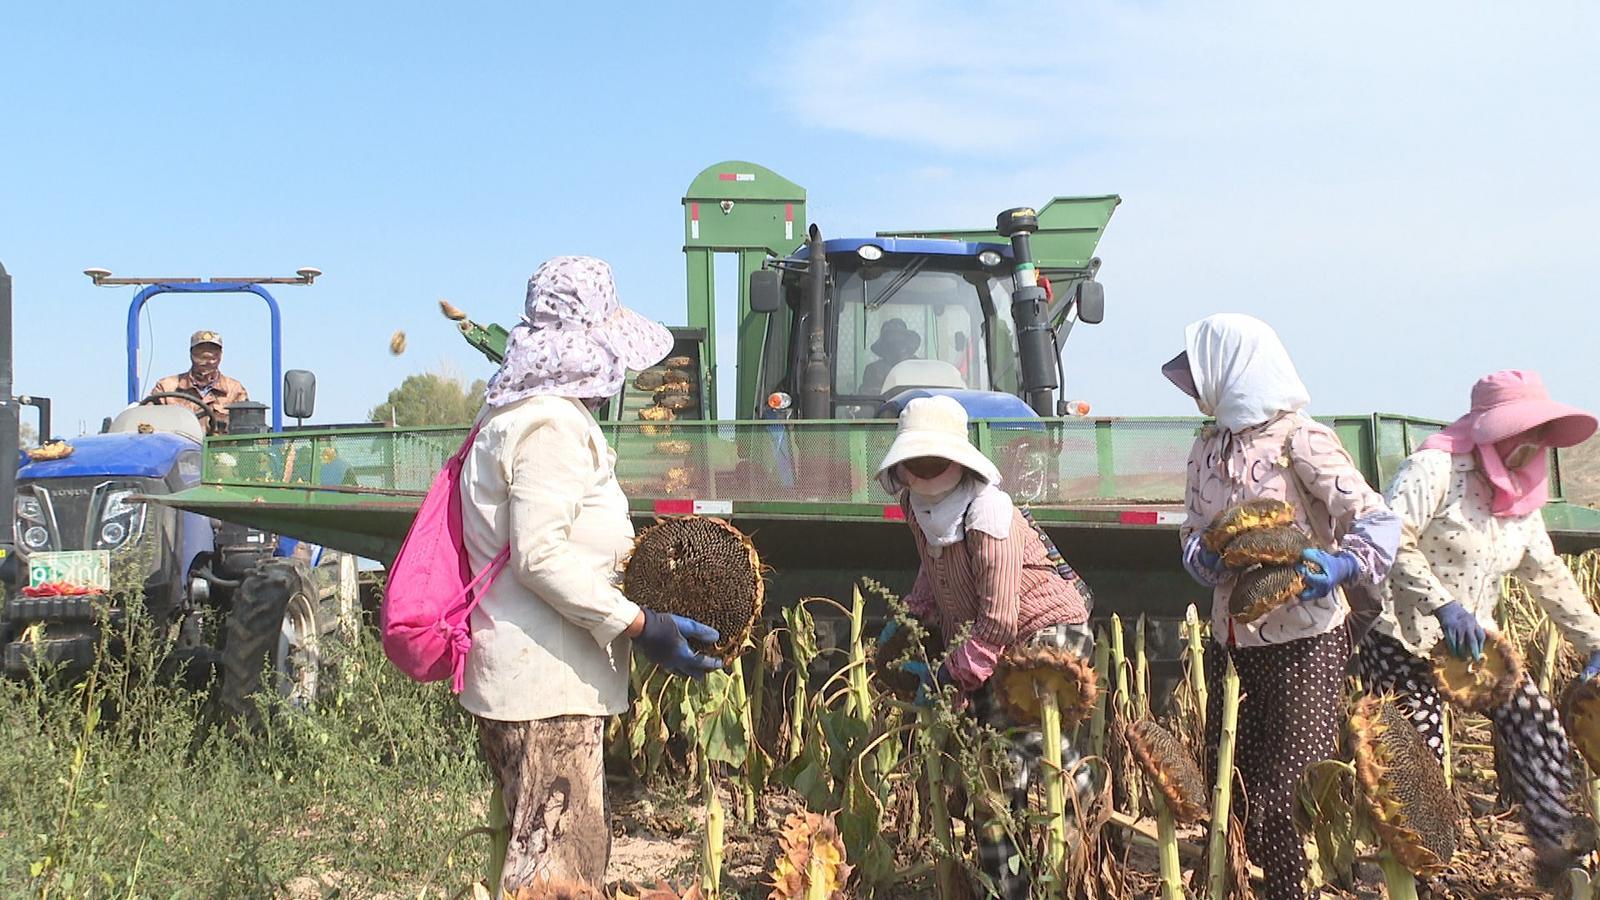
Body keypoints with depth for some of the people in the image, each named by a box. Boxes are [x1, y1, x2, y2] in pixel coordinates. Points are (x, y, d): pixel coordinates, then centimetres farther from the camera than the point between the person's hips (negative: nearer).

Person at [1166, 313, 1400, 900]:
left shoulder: (1298, 439, -10)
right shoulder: (1209, 447, 10)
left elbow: (1378, 520, -14)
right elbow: (1192, 533, 11)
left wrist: (1344, 566, -34)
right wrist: (1208, 558, -12)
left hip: (1304, 643, -7)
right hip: (1232, 640, 7)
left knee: (1287, 802, -7)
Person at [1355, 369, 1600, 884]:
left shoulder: (1519, 493, 10)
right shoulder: (1436, 467, -16)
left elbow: (1547, 573, 18)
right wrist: (1443, 604, -35)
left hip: (1474, 639, 7)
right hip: (1404, 640, -7)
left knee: (1532, 717, -8)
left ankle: (1557, 851, 4)